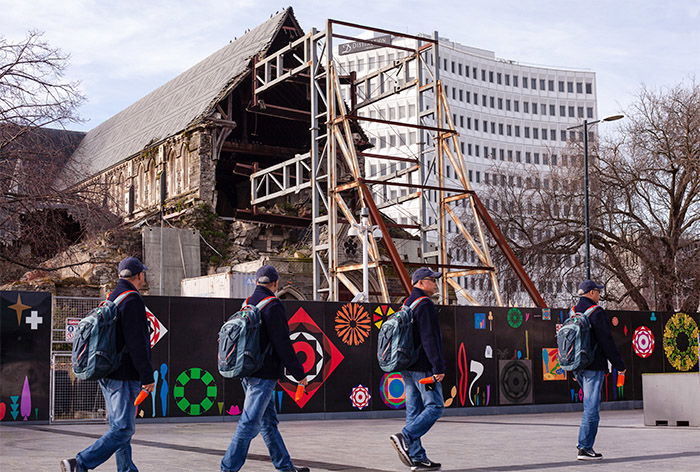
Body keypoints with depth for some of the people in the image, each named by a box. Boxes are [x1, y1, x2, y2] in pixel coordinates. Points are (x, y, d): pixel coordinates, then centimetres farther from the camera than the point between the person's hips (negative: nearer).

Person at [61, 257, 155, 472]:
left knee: (118, 425, 14)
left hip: (107, 374, 10)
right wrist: (147, 376, -17)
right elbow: (136, 343, -19)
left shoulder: (110, 299, 16)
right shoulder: (132, 301, -13)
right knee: (123, 428, -10)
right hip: (125, 376, -10)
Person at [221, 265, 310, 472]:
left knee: (269, 422, 14)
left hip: (247, 374, 9)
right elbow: (282, 344, -15)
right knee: (250, 423, -6)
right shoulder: (273, 306, -12)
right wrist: (298, 373, -8)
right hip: (264, 375, -9)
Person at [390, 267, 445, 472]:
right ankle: (405, 438, -17)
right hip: (423, 367, -9)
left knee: (414, 410, 7)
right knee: (435, 407, -6)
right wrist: (438, 367, -20)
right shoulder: (425, 304, -11)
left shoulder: (406, 305, 19)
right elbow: (429, 338, -19)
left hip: (407, 367, 9)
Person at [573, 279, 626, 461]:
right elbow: (607, 342, -13)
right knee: (591, 408, -5)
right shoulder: (597, 313, -11)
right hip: (593, 367, -8)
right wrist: (619, 365, -6)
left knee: (590, 405, 20)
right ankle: (584, 448, -6)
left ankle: (585, 445, 20)